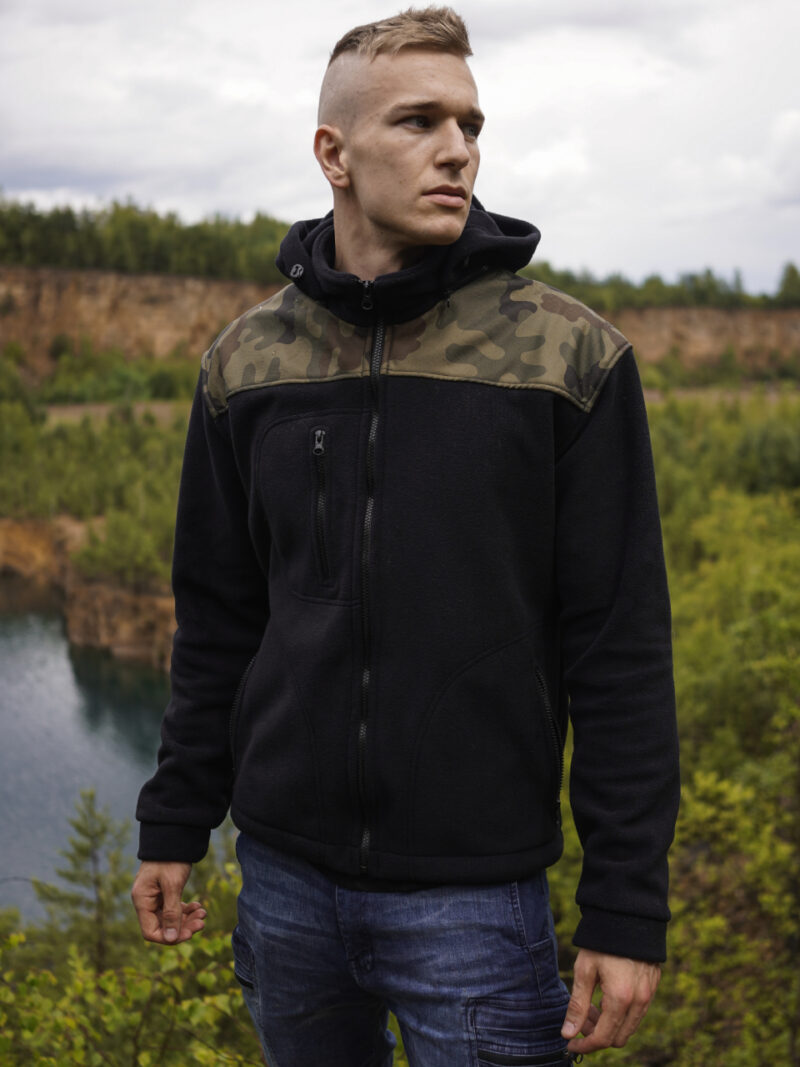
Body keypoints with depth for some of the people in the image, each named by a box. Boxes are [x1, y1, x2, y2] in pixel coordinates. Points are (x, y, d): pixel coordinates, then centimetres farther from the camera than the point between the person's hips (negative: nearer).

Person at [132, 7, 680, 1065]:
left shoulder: (569, 357, -7)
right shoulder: (248, 358, 3)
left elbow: (622, 650, -8)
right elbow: (217, 619, 11)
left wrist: (628, 908, -9)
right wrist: (175, 823, 11)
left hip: (473, 888, -3)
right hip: (285, 875, 3)